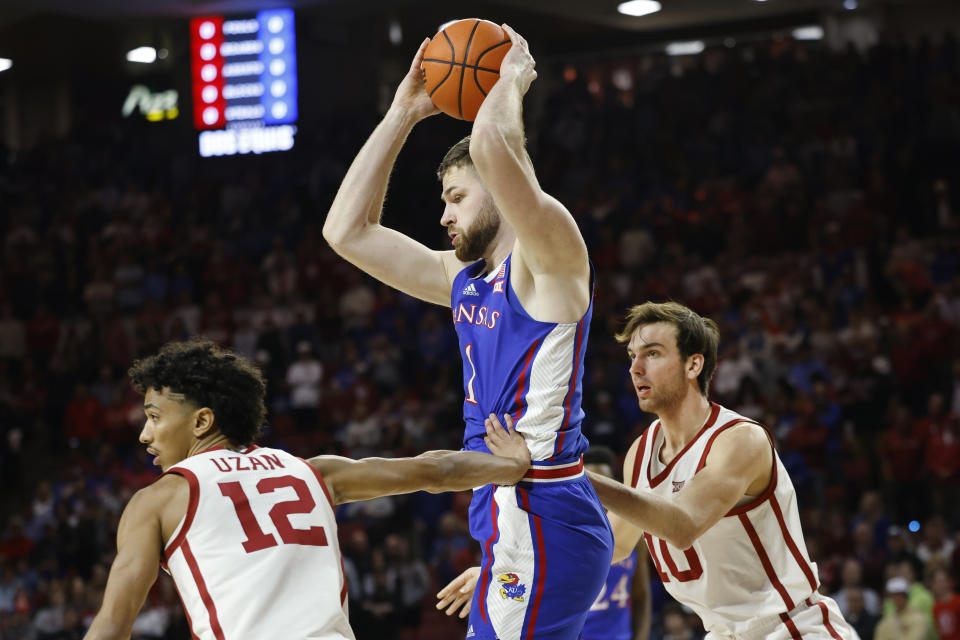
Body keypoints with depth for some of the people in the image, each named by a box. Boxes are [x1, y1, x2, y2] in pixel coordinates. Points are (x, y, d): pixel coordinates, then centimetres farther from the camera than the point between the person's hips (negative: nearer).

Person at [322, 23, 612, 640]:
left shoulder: (552, 258, -8)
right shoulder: (465, 277, 17)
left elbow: (490, 147, -25)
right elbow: (347, 230, 20)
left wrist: (515, 75, -4)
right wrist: (403, 113, 19)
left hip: (540, 526, -9)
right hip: (510, 518, 9)